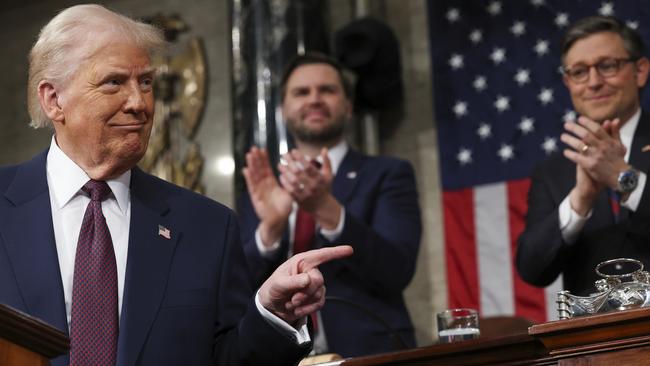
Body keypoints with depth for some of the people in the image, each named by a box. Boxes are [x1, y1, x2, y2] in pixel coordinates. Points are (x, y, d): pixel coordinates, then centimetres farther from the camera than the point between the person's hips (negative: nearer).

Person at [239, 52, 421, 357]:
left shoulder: (387, 174, 2)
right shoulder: (262, 191, 10)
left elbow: (396, 272, -12)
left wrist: (328, 209, -24)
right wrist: (270, 227, -16)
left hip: (368, 355, -2)